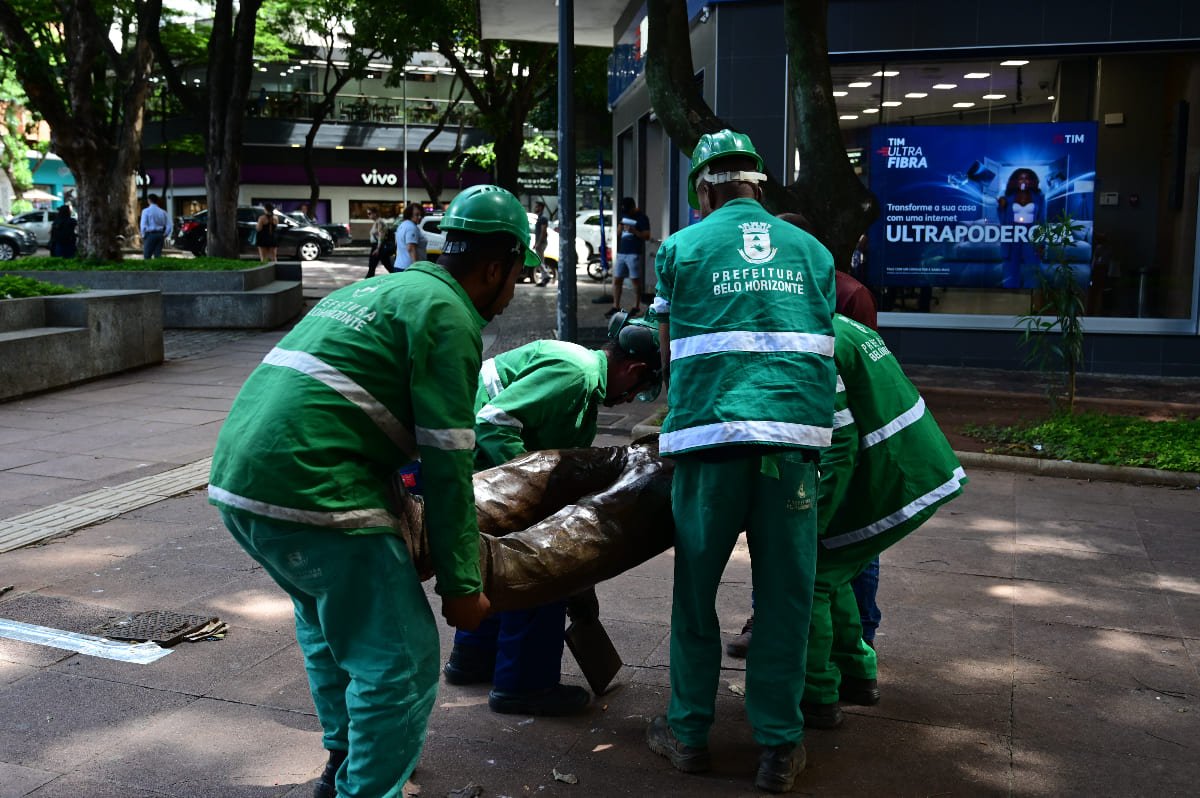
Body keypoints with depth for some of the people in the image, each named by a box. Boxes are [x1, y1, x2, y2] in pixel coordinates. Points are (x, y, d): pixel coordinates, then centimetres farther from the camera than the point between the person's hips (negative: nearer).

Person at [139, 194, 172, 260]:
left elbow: (143, 225, -11)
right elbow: (169, 226, 4)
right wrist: (164, 235, 11)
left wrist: (143, 235, 1)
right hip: (160, 235, 4)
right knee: (158, 255, 6)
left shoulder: (146, 211, -5)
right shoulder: (163, 212, 7)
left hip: (150, 235, -4)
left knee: (147, 256, -1)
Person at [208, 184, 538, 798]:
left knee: (327, 617, 30)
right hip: (310, 492, -10)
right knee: (401, 658, -1)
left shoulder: (377, 290, 23)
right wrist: (461, 584, -4)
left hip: (233, 476, 11)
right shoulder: (447, 315, -5)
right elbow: (446, 464, -9)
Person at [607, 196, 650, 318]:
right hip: (621, 252, 7)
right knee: (617, 280, 4)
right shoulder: (624, 215, 15)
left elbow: (647, 236, -11)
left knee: (635, 280, -2)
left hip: (634, 254, -7)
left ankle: (636, 308, 5)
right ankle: (616, 307, 8)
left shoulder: (642, 218, -6)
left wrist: (634, 231, -23)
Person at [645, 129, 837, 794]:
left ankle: (689, 732, 21)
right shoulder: (812, 252, 16)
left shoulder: (682, 247, 10)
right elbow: (819, 346, 16)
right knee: (785, 595, 7)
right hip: (796, 434, 2)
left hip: (710, 436, -1)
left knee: (695, 590, 11)